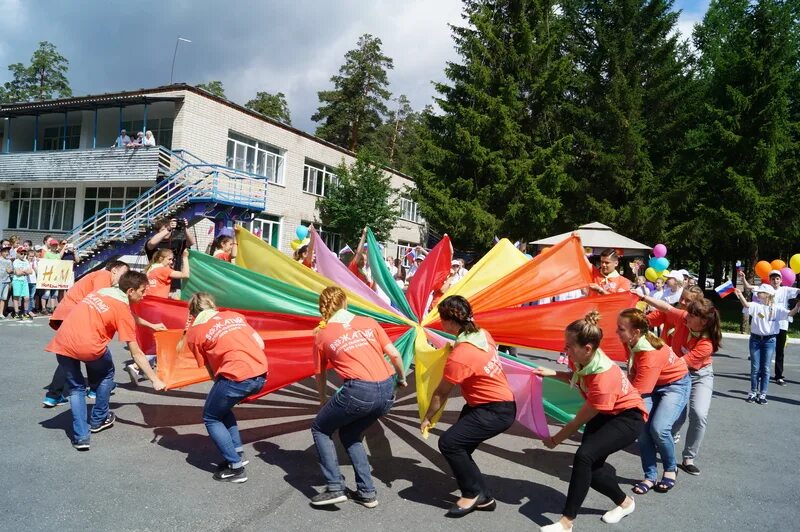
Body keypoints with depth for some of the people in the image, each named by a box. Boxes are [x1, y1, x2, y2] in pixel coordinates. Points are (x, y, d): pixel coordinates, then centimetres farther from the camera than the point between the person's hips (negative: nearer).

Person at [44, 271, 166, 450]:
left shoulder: (101, 291, 21)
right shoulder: (123, 310, 3)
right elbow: (136, 353, 3)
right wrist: (155, 380, 8)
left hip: (61, 343, 5)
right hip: (88, 346, -5)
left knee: (76, 387, 21)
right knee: (106, 375, 25)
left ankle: (81, 436, 11)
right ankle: (98, 420, 33)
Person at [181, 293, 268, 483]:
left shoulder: (194, 331, 9)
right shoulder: (234, 315, 21)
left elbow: (210, 371, 9)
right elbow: (260, 344, 16)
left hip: (237, 377, -6)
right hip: (261, 374, 6)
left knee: (211, 418, 18)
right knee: (222, 406, 29)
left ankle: (236, 468, 12)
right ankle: (238, 452, 28)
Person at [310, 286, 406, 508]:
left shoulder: (322, 335, 8)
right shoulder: (369, 323, 14)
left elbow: (320, 375, 17)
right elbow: (394, 354, 10)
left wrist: (324, 403, 33)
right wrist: (401, 378, 28)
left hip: (359, 391, -5)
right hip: (387, 392, 5)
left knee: (320, 429, 20)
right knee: (350, 434, 27)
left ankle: (334, 487, 10)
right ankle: (367, 492, 23)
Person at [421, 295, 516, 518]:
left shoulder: (459, 356, -24)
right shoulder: (482, 334, 0)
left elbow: (441, 393, -12)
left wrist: (427, 418, 1)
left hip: (496, 412, -10)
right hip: (502, 402, 10)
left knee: (449, 442, -16)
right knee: (459, 446, 14)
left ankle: (473, 494, 2)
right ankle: (483, 497, 27)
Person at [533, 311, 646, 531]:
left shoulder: (603, 377, -37)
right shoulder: (581, 358, -15)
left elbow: (580, 420, -24)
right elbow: (577, 378, 12)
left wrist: (556, 439, -10)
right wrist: (553, 374, -7)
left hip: (628, 417, -9)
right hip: (605, 414, 9)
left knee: (584, 456, -26)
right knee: (590, 467, 3)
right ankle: (625, 503, 31)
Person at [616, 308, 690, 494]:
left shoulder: (651, 355, -36)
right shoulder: (632, 341, -16)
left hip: (675, 384, -6)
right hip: (651, 384, 7)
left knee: (659, 429, -21)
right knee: (642, 427, -11)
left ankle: (671, 469, 9)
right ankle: (650, 476, 2)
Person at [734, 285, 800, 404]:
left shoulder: (776, 309, -2)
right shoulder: (756, 306, -3)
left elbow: (790, 313, -14)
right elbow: (746, 305, -23)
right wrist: (740, 296, -43)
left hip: (770, 340, -1)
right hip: (755, 339, 1)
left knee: (765, 368, 4)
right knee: (755, 368, 6)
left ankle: (762, 394, 13)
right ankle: (753, 392, 17)